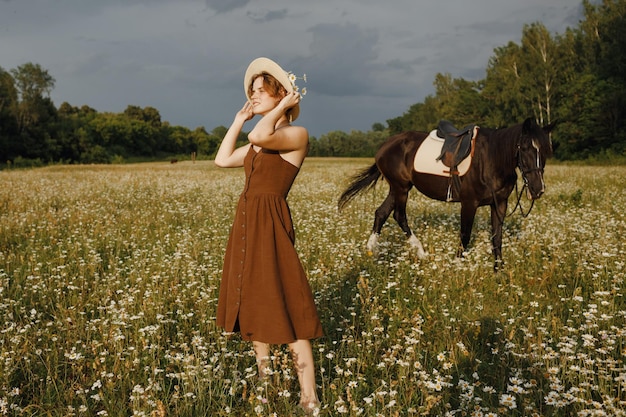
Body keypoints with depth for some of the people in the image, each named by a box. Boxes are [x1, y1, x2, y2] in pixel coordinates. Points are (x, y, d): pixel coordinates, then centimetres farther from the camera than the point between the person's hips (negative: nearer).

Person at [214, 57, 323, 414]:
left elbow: (258, 136, -27)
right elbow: (223, 159, 16)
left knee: (284, 307, -9)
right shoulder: (261, 140, 16)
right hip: (246, 223, 9)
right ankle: (264, 375, 29)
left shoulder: (297, 135, -9)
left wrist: (282, 107, -12)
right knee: (254, 300, 15)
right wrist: (239, 119, 17)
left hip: (270, 224, -9)